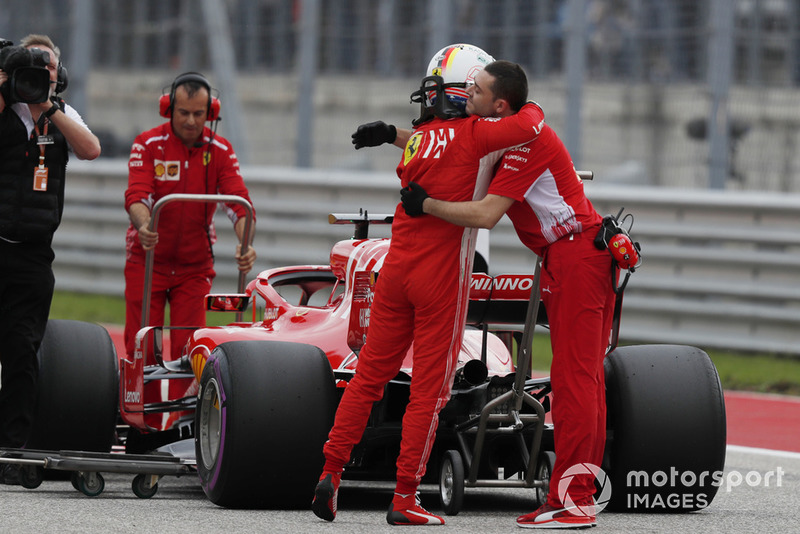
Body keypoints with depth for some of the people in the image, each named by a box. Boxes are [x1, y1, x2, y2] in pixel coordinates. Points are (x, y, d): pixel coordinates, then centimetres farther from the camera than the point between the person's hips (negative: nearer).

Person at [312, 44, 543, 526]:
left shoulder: (414, 143, 11)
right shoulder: (471, 134, -10)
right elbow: (527, 128, -22)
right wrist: (529, 107, -1)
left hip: (397, 266, 6)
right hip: (443, 275, -6)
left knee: (370, 374, 12)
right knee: (429, 389, 1)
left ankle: (332, 473, 8)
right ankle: (405, 498, 1)